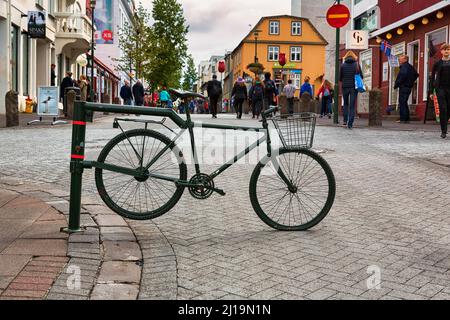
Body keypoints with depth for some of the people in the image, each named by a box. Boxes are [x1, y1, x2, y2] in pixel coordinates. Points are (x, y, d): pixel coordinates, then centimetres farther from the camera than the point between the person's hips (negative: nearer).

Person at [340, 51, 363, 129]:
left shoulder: (342, 65, 0)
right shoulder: (356, 64, -1)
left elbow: (340, 78, 1)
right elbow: (361, 76, 0)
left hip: (345, 87, 1)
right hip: (354, 87, -1)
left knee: (345, 104, 19)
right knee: (352, 106, 2)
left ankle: (345, 121, 10)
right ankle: (350, 124, -4)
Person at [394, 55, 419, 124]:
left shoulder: (404, 66, -11)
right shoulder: (411, 67, 18)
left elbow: (403, 75, -26)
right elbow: (416, 75, 28)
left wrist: (396, 84, -19)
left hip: (403, 87, -10)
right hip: (409, 87, 10)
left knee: (402, 103, -8)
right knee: (404, 103, 15)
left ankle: (403, 119, -11)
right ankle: (407, 118, 17)